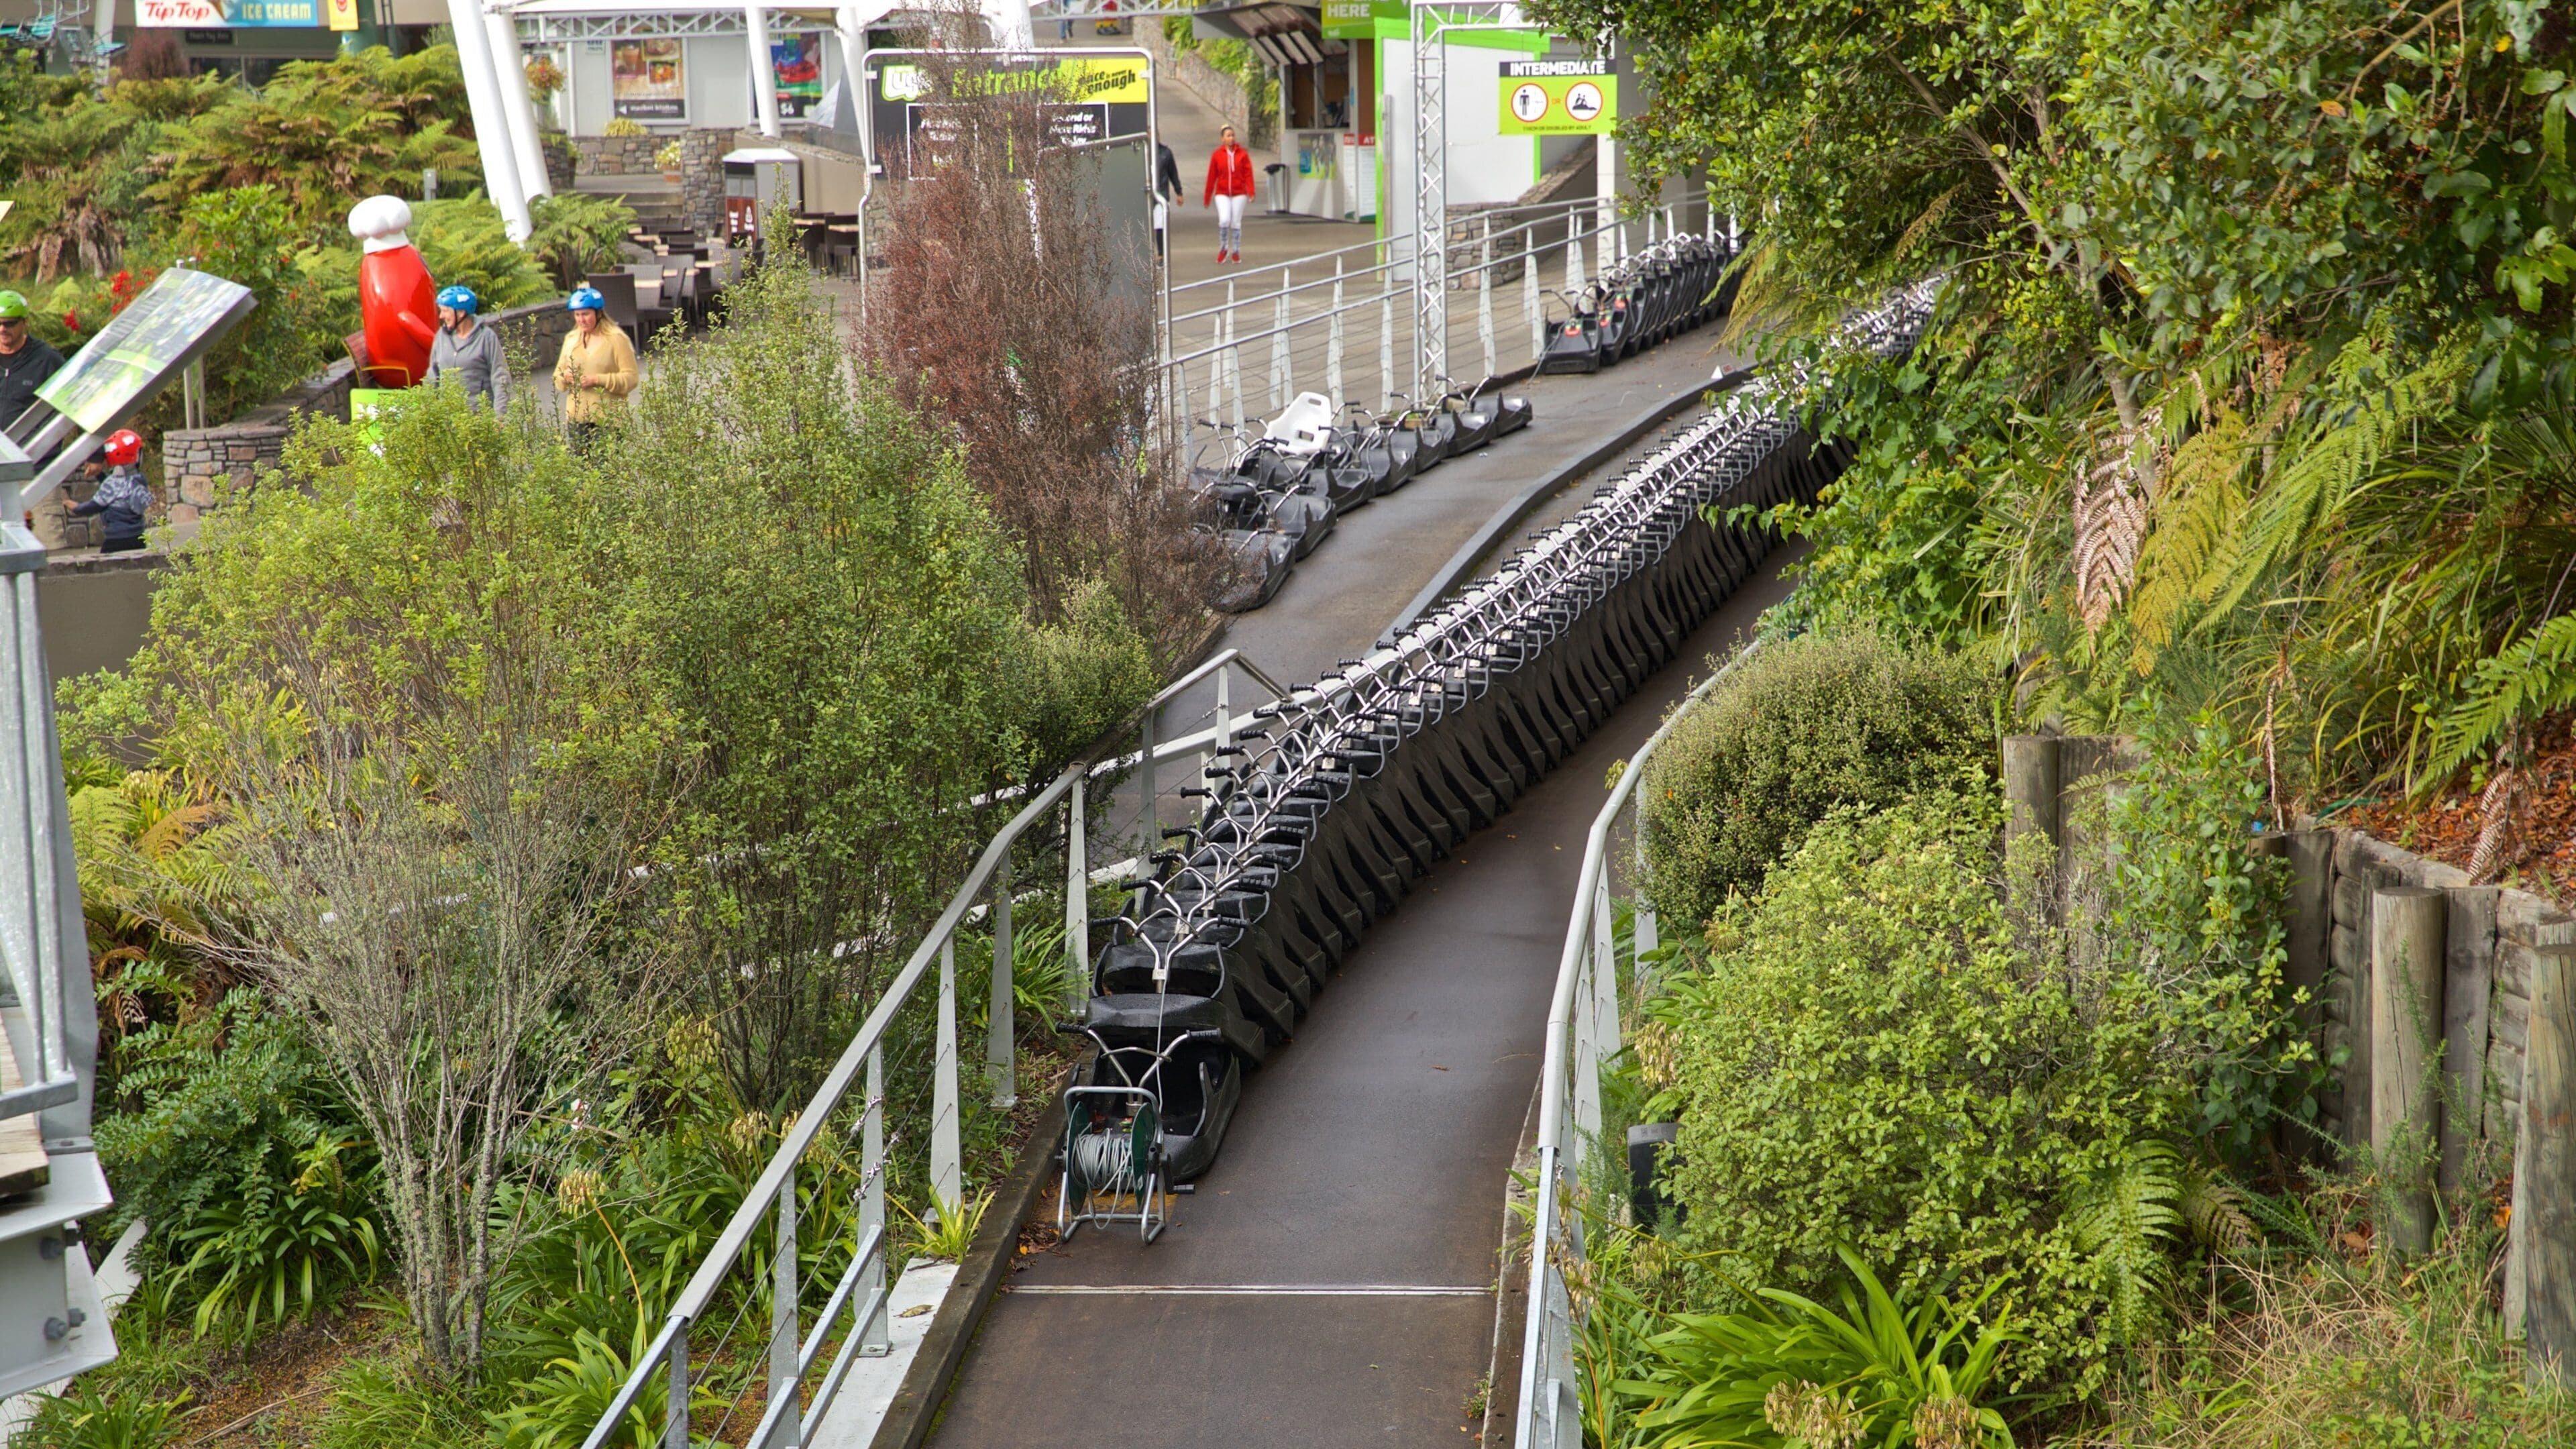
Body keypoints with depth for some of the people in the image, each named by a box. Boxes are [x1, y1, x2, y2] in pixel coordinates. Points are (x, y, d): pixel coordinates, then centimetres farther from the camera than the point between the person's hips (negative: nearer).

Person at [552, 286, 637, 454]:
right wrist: (565, 377, -3)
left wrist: (598, 380, -17)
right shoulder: (571, 339, 15)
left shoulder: (616, 339, -3)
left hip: (608, 419, -5)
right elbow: (558, 376, 21)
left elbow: (631, 378, -8)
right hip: (577, 419, 5)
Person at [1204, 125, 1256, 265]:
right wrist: (1207, 198, 6)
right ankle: (1223, 248, 5)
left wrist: (1251, 193, -12)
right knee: (1224, 220, -16)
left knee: (1236, 223, 4)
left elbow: (1248, 174, -2)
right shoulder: (1217, 155, 0)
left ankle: (1236, 252, 18)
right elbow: (1212, 177, 3)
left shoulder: (1243, 154, 0)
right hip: (1222, 193, -1)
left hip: (1239, 194, 1)